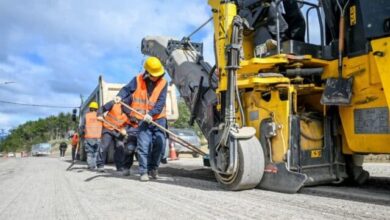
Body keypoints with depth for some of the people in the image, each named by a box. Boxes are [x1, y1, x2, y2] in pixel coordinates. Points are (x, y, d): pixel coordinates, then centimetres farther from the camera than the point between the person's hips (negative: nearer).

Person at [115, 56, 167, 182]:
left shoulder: (163, 83, -1)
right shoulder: (138, 80, 1)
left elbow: (161, 103, -9)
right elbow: (127, 89, 6)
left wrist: (151, 114, -23)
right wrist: (120, 96, -16)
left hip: (158, 118, 1)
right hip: (143, 119, -1)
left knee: (160, 142, -1)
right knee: (143, 145, -7)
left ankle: (153, 168, 18)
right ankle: (144, 171, 2)